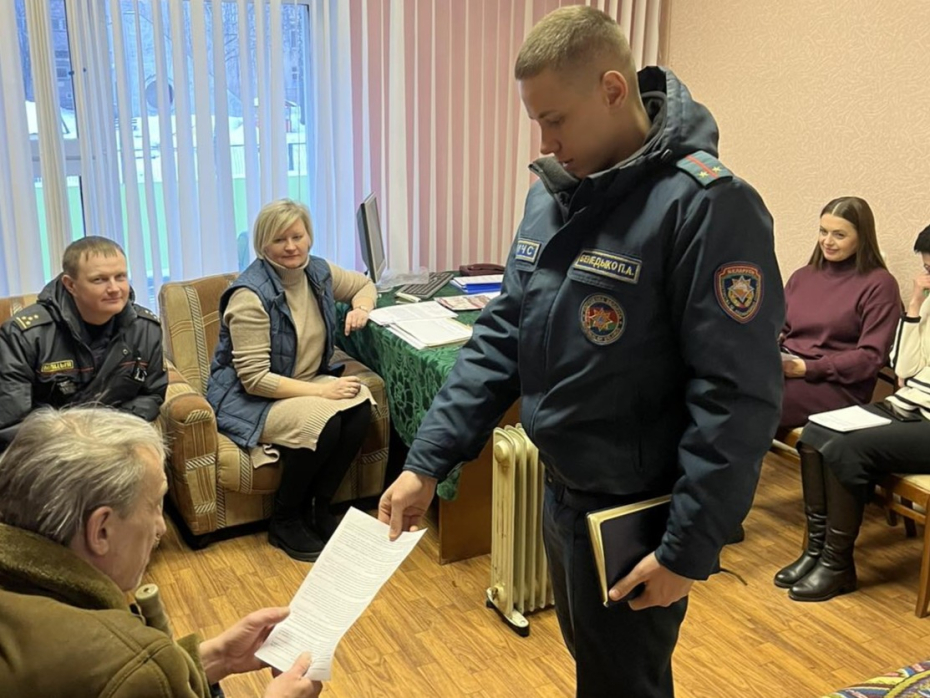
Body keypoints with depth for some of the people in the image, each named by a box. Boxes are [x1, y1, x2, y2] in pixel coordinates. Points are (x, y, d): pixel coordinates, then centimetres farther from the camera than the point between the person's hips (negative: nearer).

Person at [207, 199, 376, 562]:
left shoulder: (317, 271, -1)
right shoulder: (250, 295, -21)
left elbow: (364, 284, 21)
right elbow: (255, 379, -24)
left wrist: (361, 307, -3)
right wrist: (320, 391, -26)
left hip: (306, 381, 7)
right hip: (249, 399, -6)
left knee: (359, 406, -23)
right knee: (321, 422, -33)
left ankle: (318, 508, -5)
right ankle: (284, 522, -8)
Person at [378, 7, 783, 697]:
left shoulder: (708, 205, -22)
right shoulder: (552, 193, 2)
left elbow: (739, 397, -22)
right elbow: (503, 335, 4)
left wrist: (688, 549, -20)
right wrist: (427, 462, -2)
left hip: (635, 514, -7)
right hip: (561, 490, 7)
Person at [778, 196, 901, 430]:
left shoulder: (878, 284, 0)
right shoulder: (801, 277, 20)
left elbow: (872, 356, -8)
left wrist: (809, 368, -17)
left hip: (838, 387, -5)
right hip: (783, 371, 5)